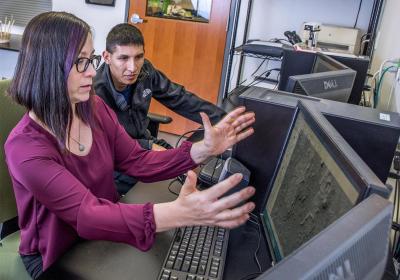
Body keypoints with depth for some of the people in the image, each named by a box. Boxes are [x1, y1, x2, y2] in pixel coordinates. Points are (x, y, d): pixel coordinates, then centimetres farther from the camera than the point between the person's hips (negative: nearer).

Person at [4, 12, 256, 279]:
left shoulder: (96, 108, -7)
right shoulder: (25, 147, -27)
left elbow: (138, 162, -5)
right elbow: (85, 214, -36)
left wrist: (203, 149, -20)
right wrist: (177, 213, -52)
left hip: (104, 237, 5)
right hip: (58, 258, -5)